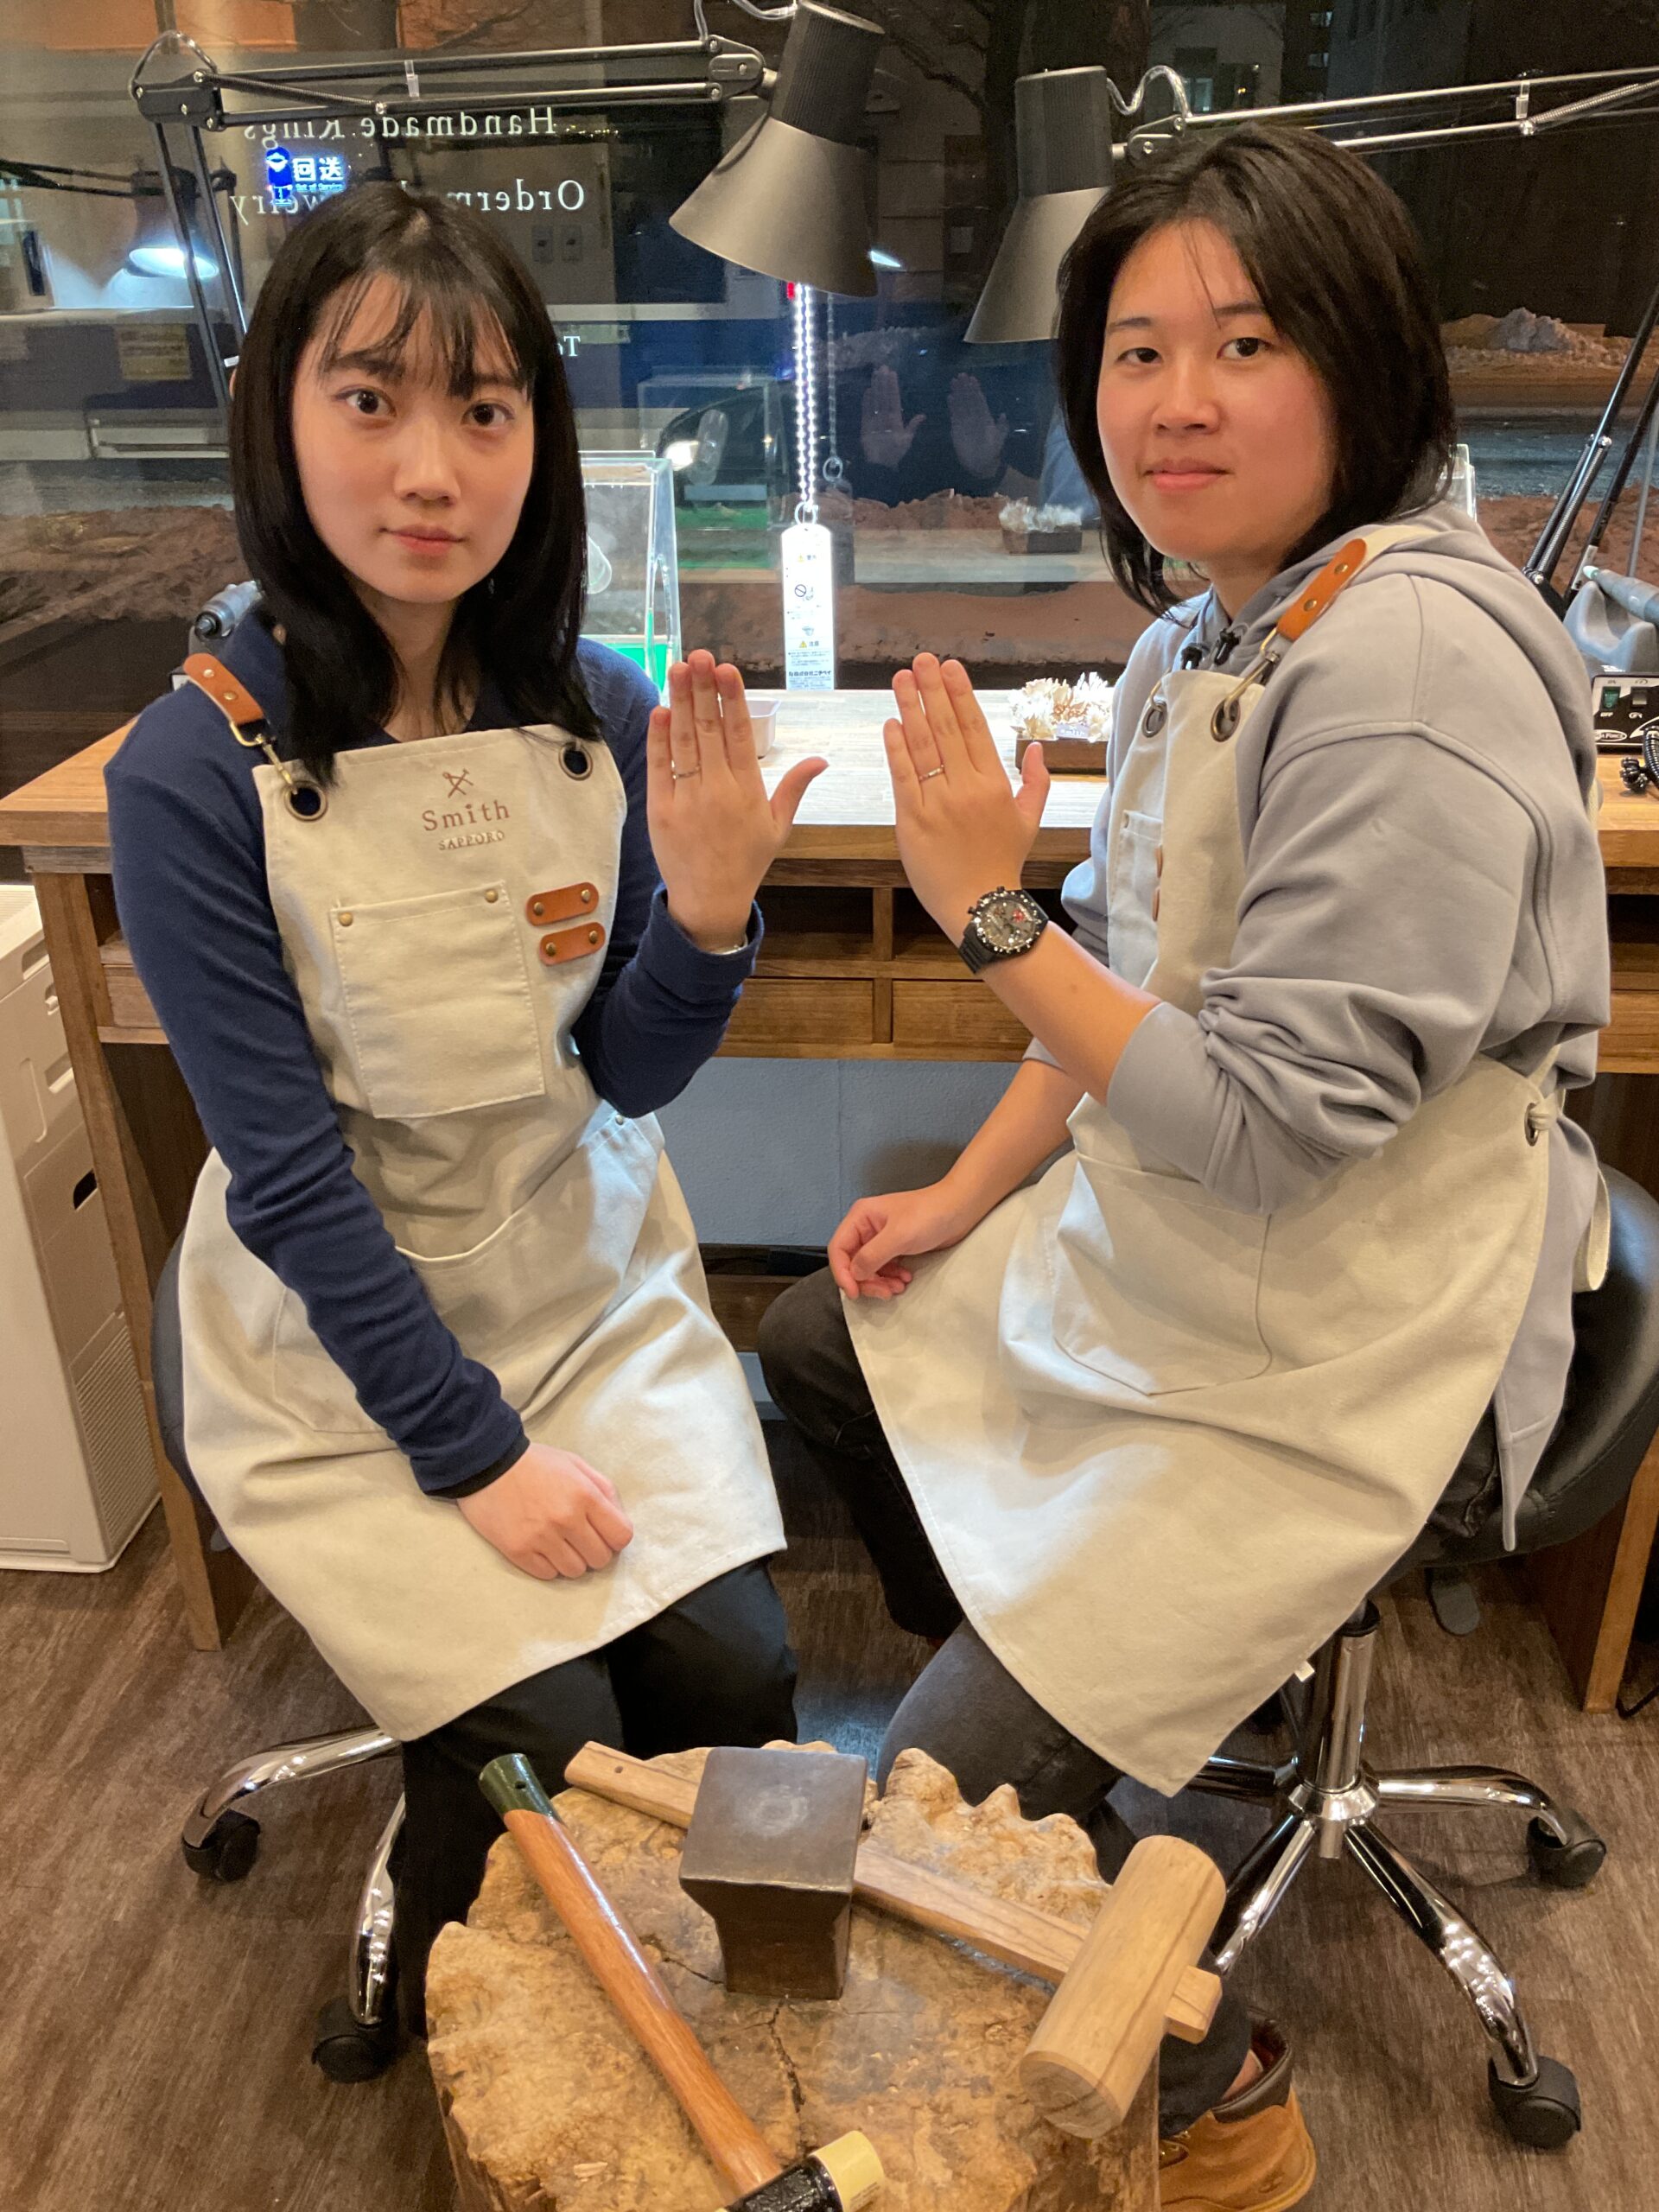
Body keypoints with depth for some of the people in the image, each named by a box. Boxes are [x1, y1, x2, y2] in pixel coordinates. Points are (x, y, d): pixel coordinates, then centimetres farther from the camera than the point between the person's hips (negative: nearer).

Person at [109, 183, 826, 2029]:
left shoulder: (605, 714, -7)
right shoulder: (195, 768, -18)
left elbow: (628, 1078, -2)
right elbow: (287, 1169, -15)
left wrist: (704, 914, -22)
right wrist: (476, 1453, -14)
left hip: (595, 1284, 4)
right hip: (339, 1343, -3)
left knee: (735, 1676, -7)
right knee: (544, 1743, -11)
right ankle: (445, 2015, 27)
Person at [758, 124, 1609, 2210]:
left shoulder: (1409, 668, -26)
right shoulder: (1200, 628, 3)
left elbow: (1267, 1121, -28)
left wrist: (987, 910, -24)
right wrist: (968, 1198, 8)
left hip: (1338, 1348, -9)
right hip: (1158, 1237, 10)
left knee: (952, 1794, -8)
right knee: (818, 1345, 21)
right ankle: (1021, 1678, 41)